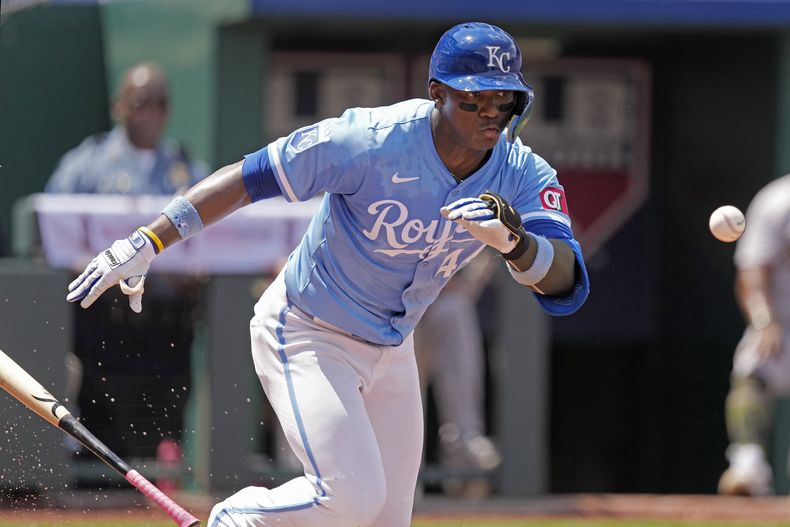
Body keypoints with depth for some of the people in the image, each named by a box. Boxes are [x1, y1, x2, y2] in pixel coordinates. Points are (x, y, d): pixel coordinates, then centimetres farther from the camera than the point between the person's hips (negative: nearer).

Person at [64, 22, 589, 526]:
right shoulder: (370, 142, -28)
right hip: (307, 336, -6)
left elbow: (565, 284, -27)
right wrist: (147, 243, -28)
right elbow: (249, 177, -23)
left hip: (391, 350, 6)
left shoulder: (523, 175, -15)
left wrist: (516, 242, -50)